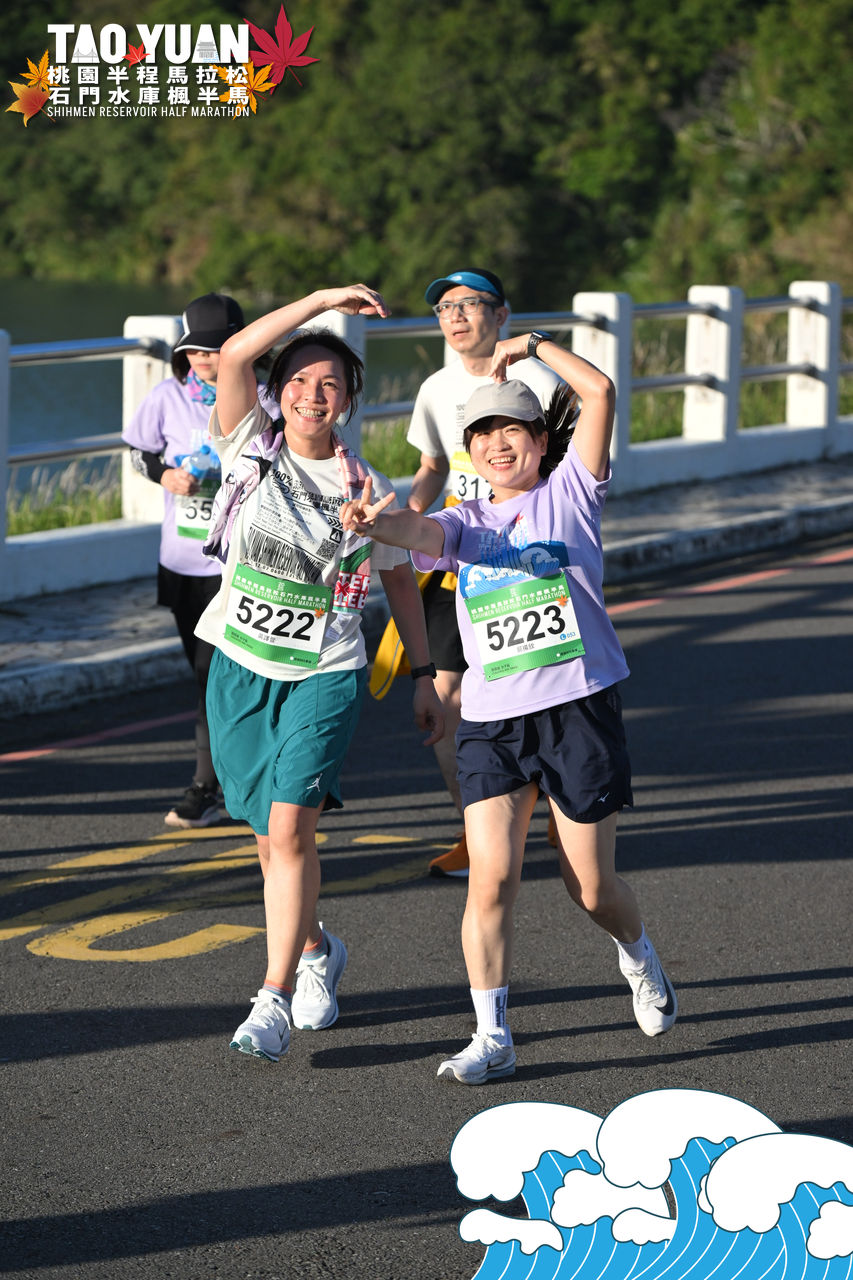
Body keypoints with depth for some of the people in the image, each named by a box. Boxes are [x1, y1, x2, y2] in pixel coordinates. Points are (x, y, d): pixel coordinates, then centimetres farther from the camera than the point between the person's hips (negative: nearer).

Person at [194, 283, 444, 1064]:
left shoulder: (367, 490, 0)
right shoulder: (252, 450, 0)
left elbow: (401, 581, 12)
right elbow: (233, 356, -15)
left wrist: (425, 674, 10)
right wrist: (322, 300, -16)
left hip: (326, 675, -2)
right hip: (241, 669, 2)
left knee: (290, 827, -16)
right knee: (273, 835, 11)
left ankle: (273, 1001, -13)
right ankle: (316, 951, 38)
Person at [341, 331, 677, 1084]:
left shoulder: (569, 493, 6)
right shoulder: (466, 523, 12)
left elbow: (600, 392, -5)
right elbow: (423, 531, -13)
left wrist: (534, 346, 4)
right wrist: (376, 523, -34)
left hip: (579, 708, -2)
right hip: (493, 721, 2)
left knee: (592, 888, 5)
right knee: (492, 879, -11)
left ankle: (639, 956, 38)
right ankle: (492, 1037, -2)